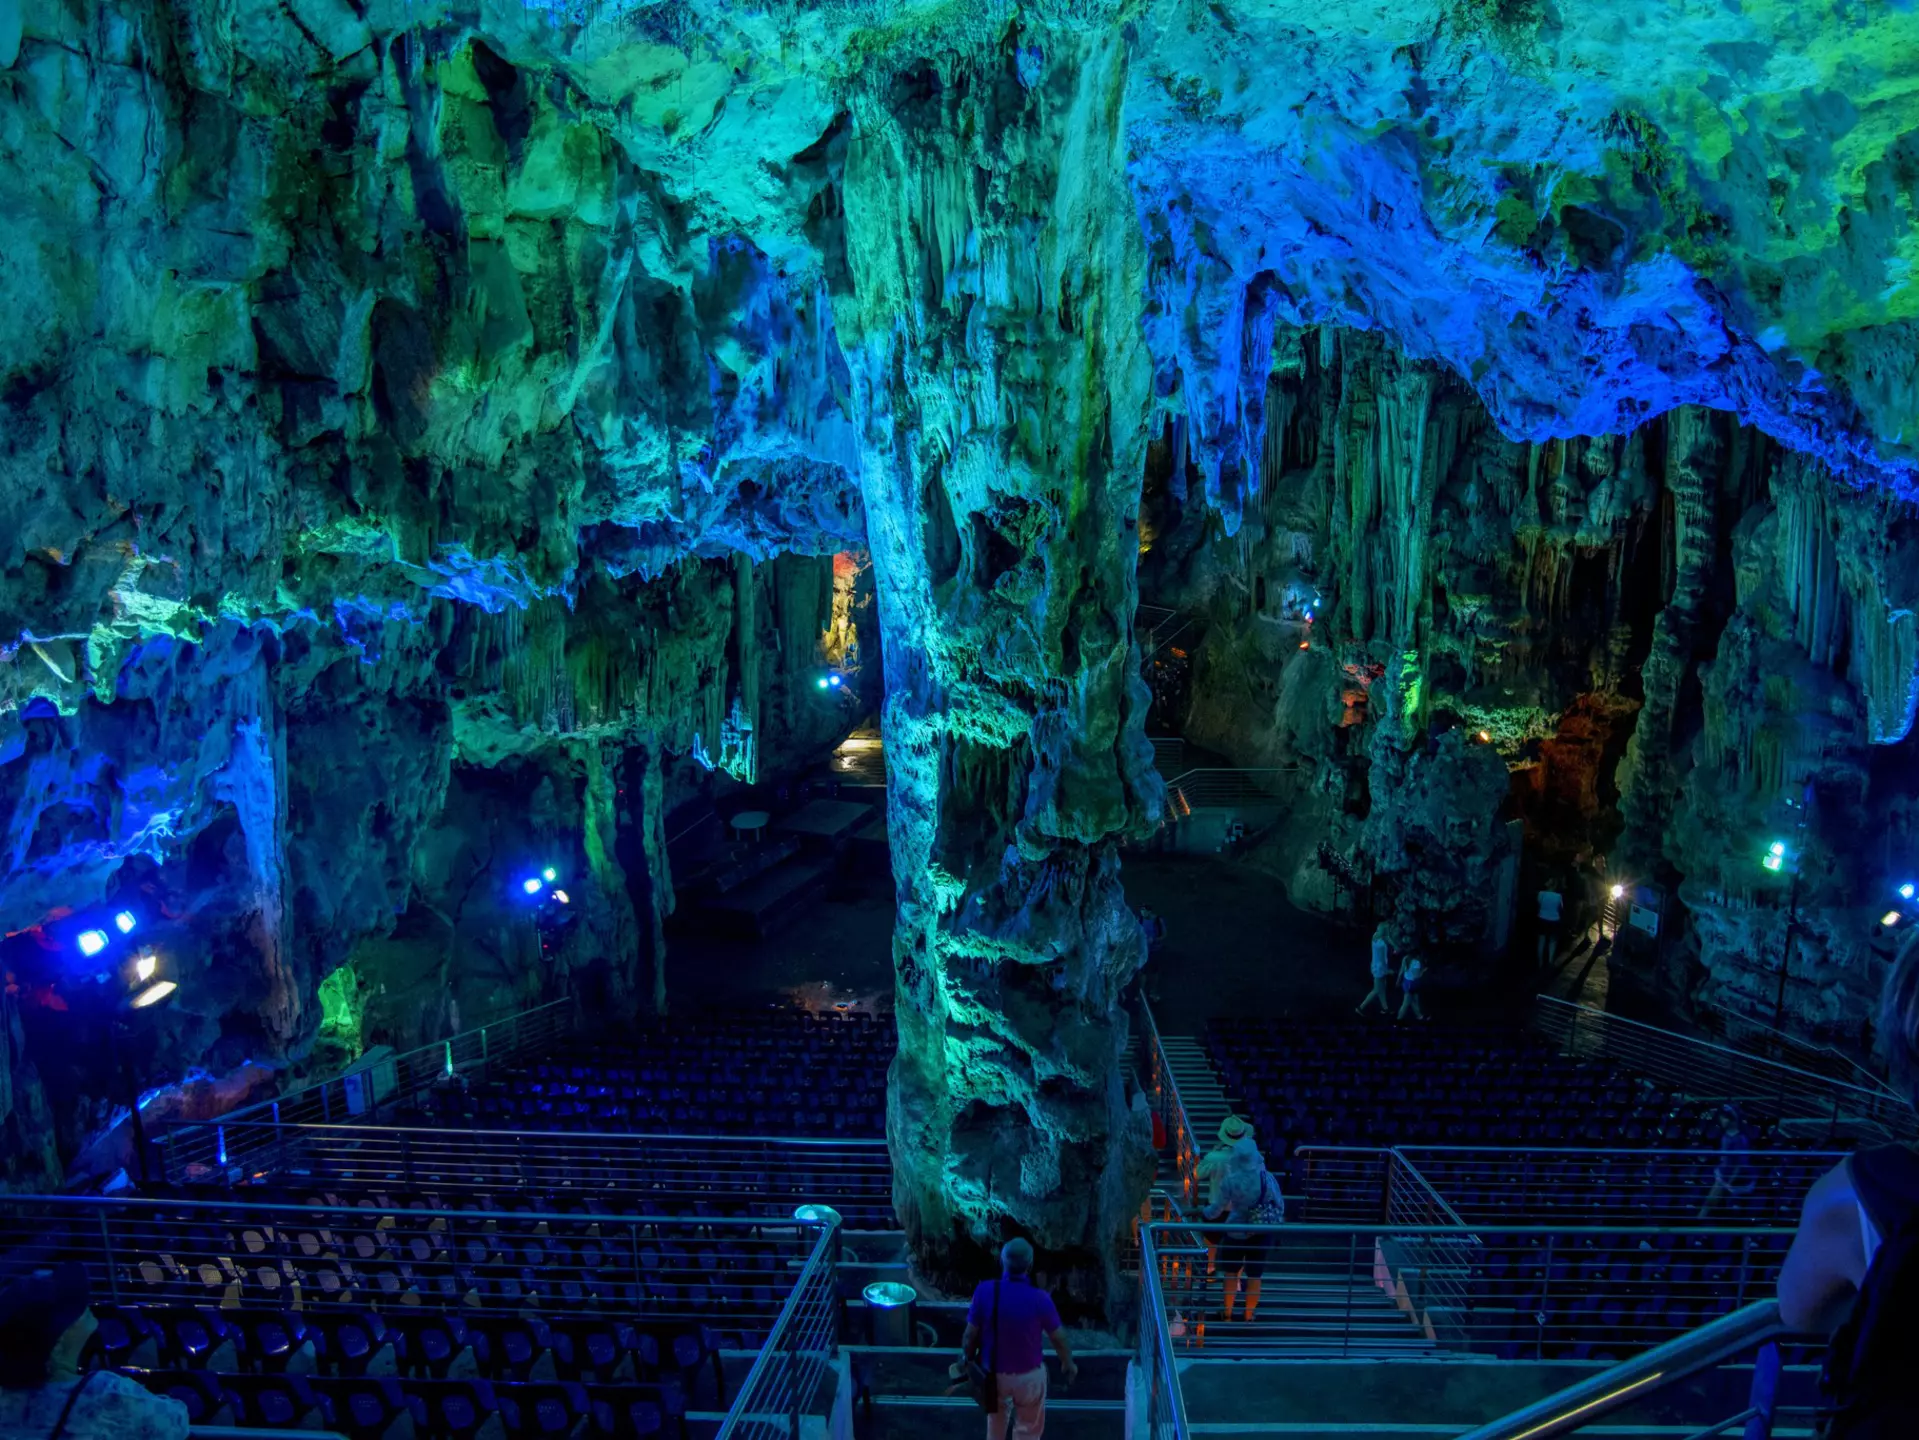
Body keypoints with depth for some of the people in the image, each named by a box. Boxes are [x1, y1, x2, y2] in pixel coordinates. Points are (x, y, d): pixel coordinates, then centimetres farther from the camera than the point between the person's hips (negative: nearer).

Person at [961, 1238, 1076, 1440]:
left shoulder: (985, 1291, -22)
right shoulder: (1039, 1298, -24)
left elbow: (970, 1336, -13)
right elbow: (1058, 1338, -9)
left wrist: (968, 1362, 7)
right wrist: (1068, 1364, 11)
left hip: (994, 1373, 2)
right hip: (1029, 1375, -2)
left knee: (996, 1419, 32)